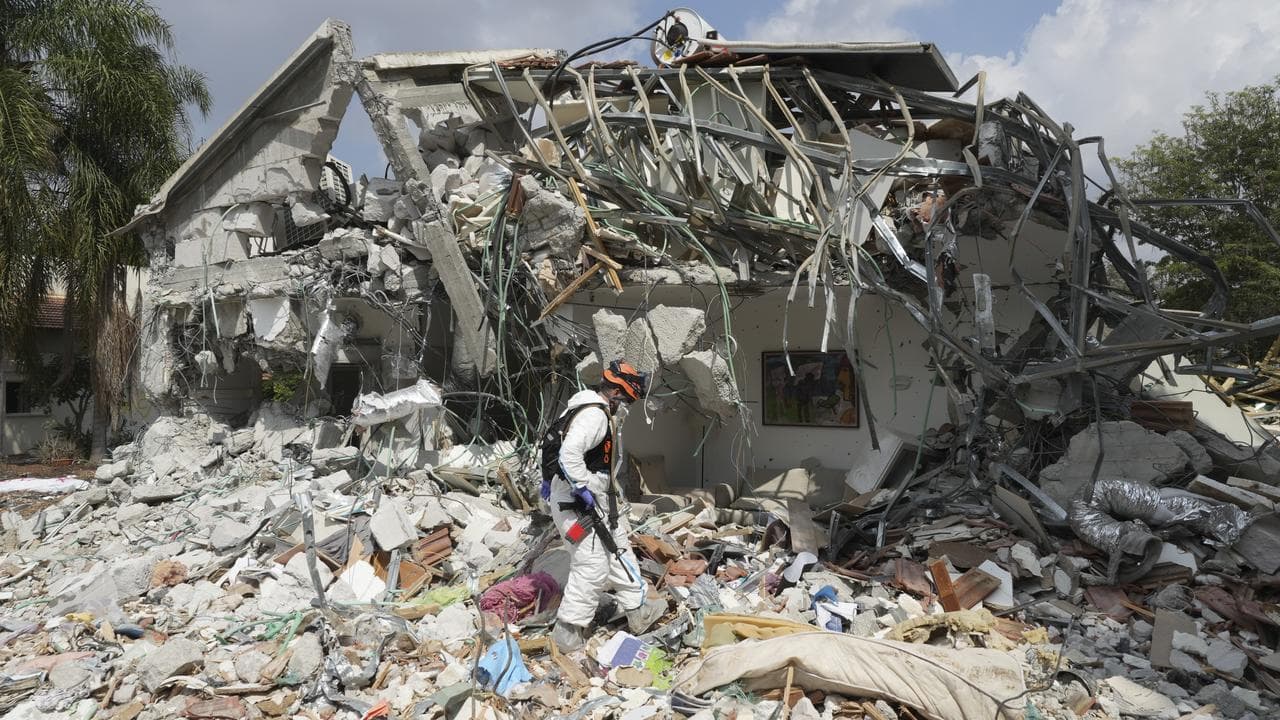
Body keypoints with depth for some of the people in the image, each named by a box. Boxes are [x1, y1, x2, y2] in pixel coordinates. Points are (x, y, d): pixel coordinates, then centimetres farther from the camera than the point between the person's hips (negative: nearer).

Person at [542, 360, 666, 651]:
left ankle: (638, 611, 28)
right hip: (578, 501, -11)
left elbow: (554, 441, 23)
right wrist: (583, 488, -25)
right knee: (592, 565, -7)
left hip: (596, 497, 11)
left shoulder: (587, 408, 13)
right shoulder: (595, 414, -20)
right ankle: (569, 632, 3)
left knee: (618, 548, 18)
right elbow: (570, 454, -32)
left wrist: (550, 480, 26)